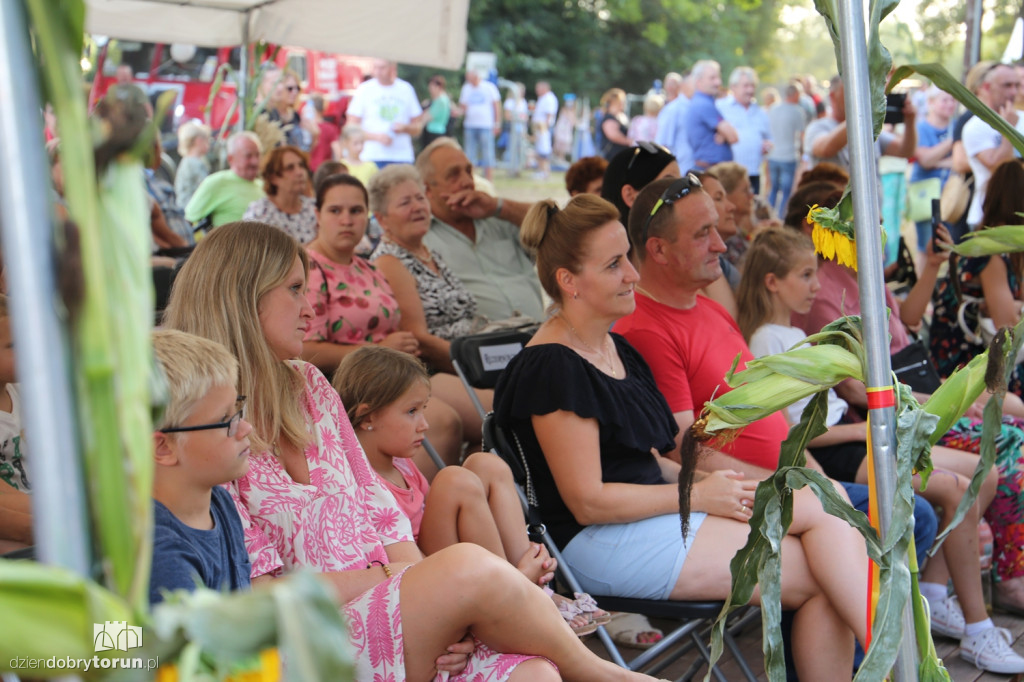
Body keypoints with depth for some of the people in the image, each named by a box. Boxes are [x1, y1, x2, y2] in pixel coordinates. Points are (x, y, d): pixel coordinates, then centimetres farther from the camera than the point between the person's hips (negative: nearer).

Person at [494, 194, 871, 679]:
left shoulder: (617, 349, 15)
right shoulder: (552, 367, -14)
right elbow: (588, 502, -17)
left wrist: (710, 483, 2)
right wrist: (698, 496, -11)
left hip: (653, 512, 9)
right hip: (603, 544, -9)